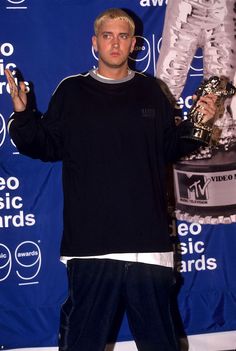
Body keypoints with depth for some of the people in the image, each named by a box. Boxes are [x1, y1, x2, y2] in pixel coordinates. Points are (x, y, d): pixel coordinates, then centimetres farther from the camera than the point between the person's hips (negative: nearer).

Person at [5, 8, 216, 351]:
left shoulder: (151, 91, 11)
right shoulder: (71, 91, 7)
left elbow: (169, 148, 13)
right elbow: (48, 147, 4)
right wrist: (22, 115, -10)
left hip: (147, 234, 2)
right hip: (89, 239, -1)